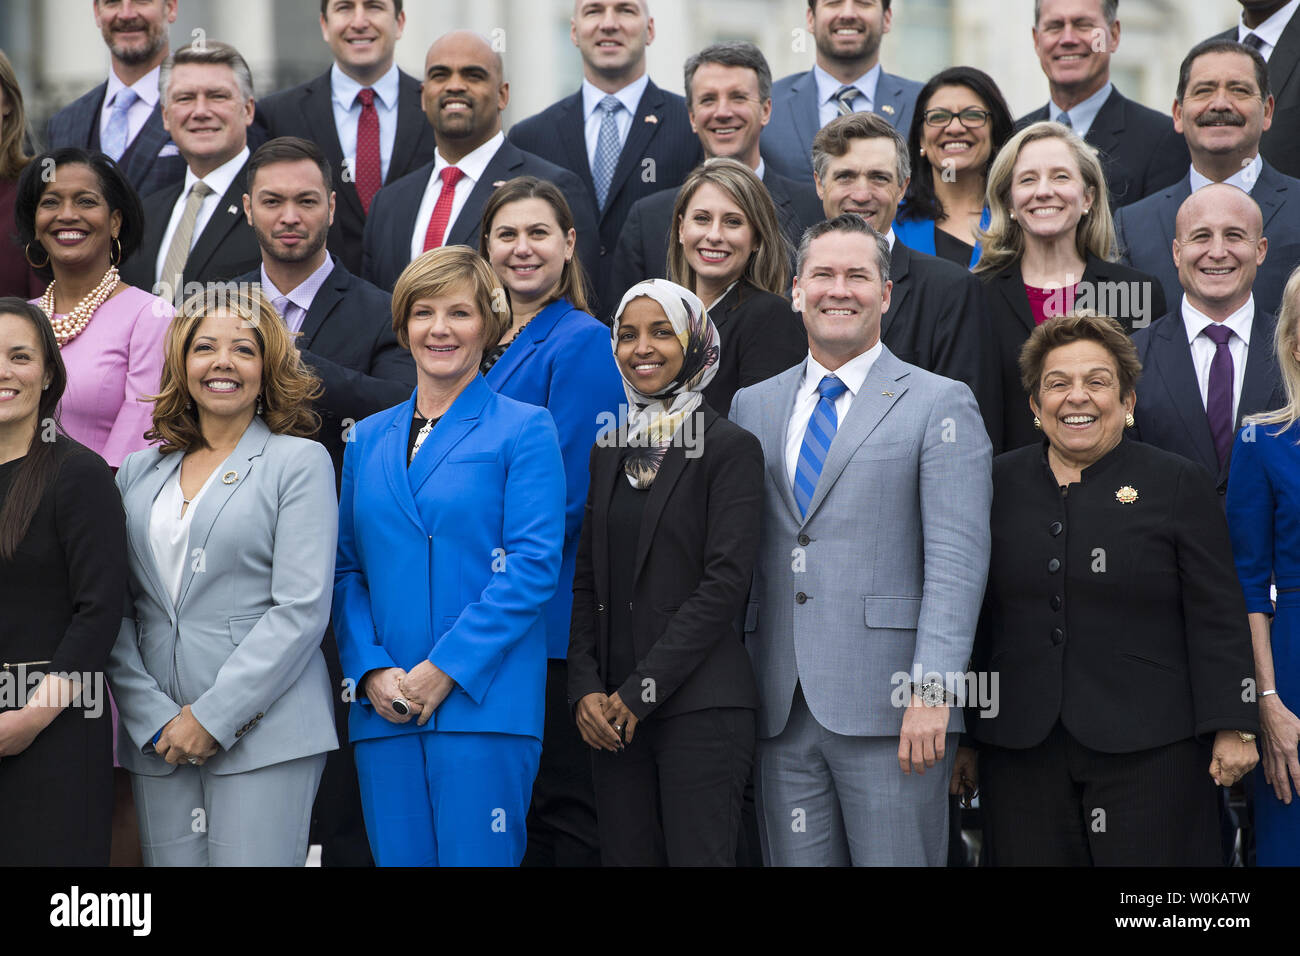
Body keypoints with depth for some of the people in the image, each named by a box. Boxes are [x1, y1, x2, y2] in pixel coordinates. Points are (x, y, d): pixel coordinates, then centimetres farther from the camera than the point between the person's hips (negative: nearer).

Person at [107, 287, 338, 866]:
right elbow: (114, 613, 8)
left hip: (262, 729, -4)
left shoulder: (299, 461, 2)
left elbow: (301, 610, -7)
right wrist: (154, 719, -5)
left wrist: (213, 716, -11)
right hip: (157, 738, 4)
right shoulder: (140, 472, 14)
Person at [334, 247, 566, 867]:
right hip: (383, 709, 4)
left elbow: (533, 566, -7)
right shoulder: (367, 440, 16)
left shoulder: (524, 430, 2)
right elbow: (347, 569, 13)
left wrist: (445, 669, -13)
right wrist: (371, 670, -4)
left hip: (483, 701, -4)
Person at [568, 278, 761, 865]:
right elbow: (586, 580, 14)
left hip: (700, 707, -5)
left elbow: (723, 584, -10)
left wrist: (641, 690, -12)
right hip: (611, 712, 5)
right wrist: (586, 688, -1)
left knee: (698, 856, -8)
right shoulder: (608, 453, 15)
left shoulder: (731, 448, -3)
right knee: (627, 857, 4)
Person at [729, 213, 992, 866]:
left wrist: (932, 689, -16)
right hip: (780, 712, 4)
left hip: (890, 712, -4)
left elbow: (956, 560, -6)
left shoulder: (941, 405, 2)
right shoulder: (753, 406, 16)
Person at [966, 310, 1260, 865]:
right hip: (1022, 752, 3)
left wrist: (1233, 729, -6)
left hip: (1149, 752, -2)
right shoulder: (999, 484, 11)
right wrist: (964, 734, 12)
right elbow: (972, 617, 14)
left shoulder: (1177, 483, 3)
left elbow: (1216, 618, 0)